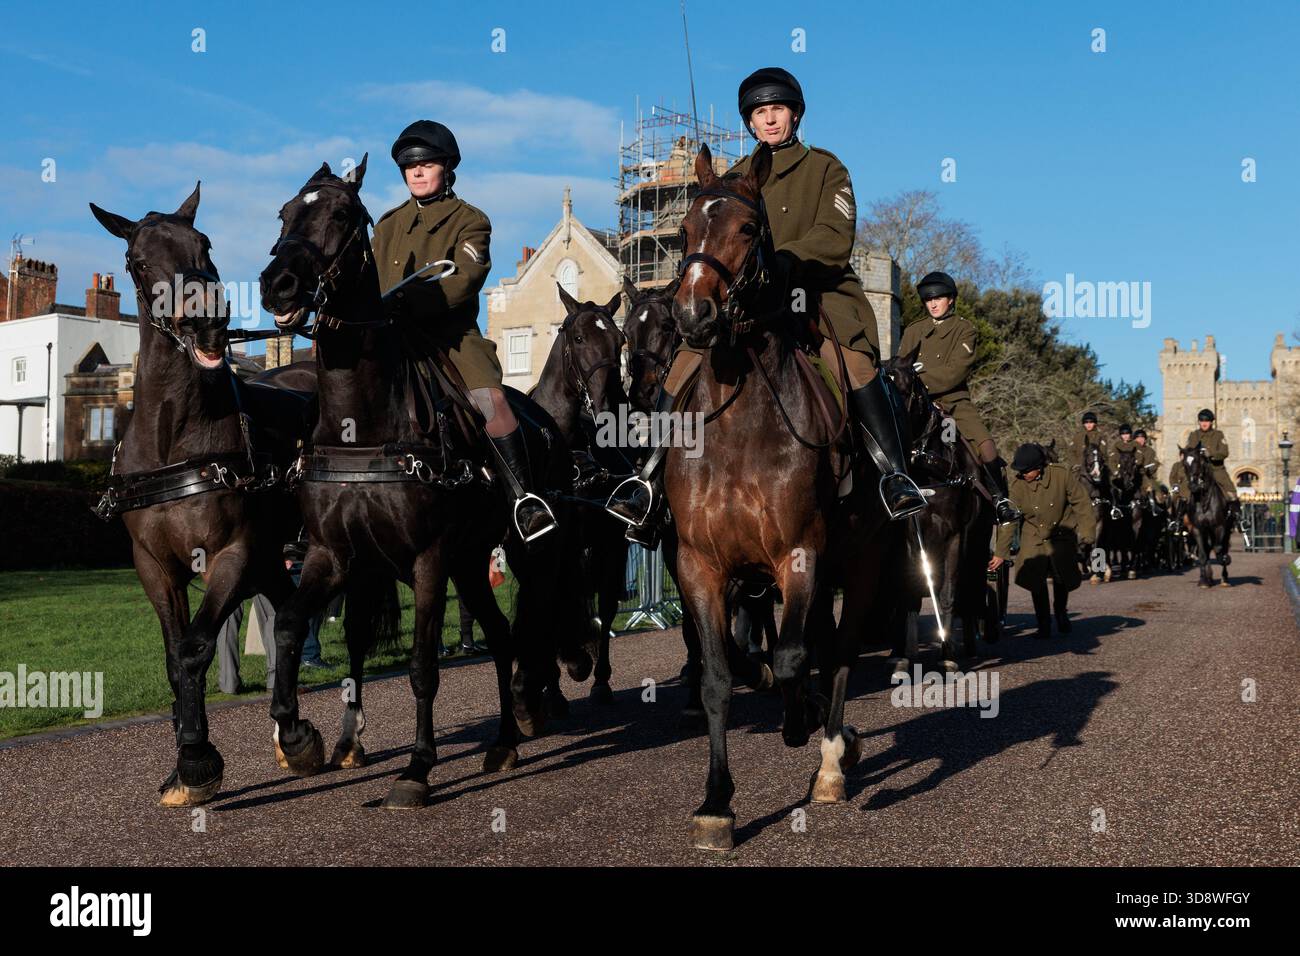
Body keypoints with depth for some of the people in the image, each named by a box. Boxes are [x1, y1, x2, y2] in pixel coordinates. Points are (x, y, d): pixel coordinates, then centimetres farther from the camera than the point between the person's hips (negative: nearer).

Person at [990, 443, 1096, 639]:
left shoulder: (1062, 475, -17)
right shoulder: (1018, 486, -14)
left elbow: (1081, 503, -7)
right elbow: (1008, 520, -9)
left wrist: (1087, 533, -8)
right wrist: (1000, 553, -10)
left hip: (1062, 536, -1)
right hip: (1034, 539, 1)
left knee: (1062, 578, 3)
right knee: (1035, 580, -7)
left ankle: (1061, 612, 33)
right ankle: (1044, 626, 6)